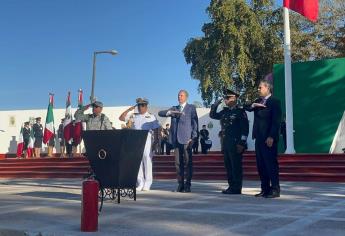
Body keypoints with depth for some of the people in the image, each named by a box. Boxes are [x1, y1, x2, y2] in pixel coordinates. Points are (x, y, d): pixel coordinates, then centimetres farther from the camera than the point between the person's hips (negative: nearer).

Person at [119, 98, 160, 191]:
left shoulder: (151, 117, 8)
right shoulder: (134, 116, 17)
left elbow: (155, 129, 4)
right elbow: (121, 118, 16)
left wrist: (156, 140, -5)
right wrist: (129, 109, 9)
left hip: (147, 140, -3)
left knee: (147, 161, -4)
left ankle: (147, 184, 1)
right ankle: (140, 184, 10)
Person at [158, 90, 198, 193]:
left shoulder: (191, 108, 8)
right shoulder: (174, 108, 19)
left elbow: (195, 123, 2)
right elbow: (160, 113, 8)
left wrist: (192, 137, -7)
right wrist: (169, 112, -12)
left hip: (186, 139, -4)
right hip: (176, 139, 4)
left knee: (188, 162, -4)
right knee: (178, 163, 4)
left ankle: (187, 185, 0)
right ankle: (180, 184, 10)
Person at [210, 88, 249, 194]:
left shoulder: (240, 111, -6)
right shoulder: (225, 111, 14)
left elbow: (245, 128, -10)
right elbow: (212, 115, 24)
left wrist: (242, 143, -15)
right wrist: (216, 104, 9)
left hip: (236, 144, -7)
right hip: (226, 144, 7)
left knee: (236, 166, -3)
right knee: (228, 166, 10)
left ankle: (237, 188, 3)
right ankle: (231, 186, 19)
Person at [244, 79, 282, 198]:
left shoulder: (274, 102, -6)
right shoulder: (258, 101, 18)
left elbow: (276, 121, -12)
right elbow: (246, 107, 11)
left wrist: (271, 137, -18)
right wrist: (253, 105, -10)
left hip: (269, 138, -8)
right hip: (259, 137, 8)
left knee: (271, 164, -4)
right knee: (261, 165, 8)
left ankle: (275, 189, 2)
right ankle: (265, 189, 14)